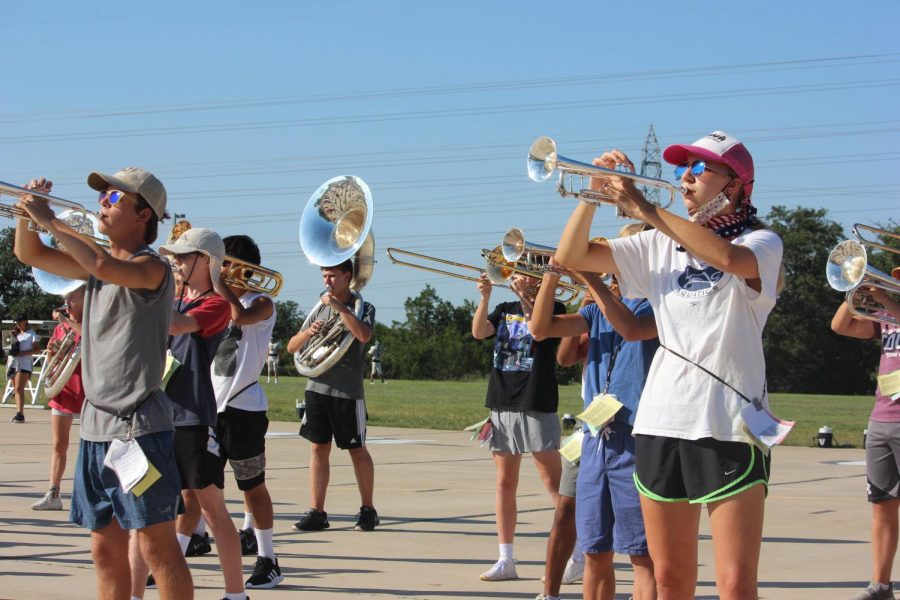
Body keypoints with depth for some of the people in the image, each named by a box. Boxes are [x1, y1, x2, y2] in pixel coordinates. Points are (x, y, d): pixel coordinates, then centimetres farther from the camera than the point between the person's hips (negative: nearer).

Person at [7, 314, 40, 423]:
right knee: (16, 389, 6)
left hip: (24, 364, -7)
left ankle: (20, 413, -25)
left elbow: (38, 350, -9)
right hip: (13, 363, 7)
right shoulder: (16, 334, 20)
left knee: (19, 388, -18)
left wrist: (22, 353, -17)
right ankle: (19, 413, 8)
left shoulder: (31, 335, -1)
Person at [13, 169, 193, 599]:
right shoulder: (96, 264, 14)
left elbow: (107, 268, -32)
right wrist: (27, 212, 0)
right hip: (95, 425, 8)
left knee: (157, 546, -6)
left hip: (139, 425, -8)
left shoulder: (152, 267, -11)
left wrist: (50, 221, -23)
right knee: (106, 549, 12)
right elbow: (30, 255, 19)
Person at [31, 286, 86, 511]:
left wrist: (67, 321, -24)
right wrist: (51, 352, -4)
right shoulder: (59, 328, 13)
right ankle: (53, 494, 7)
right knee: (59, 445, 5)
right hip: (63, 391, 5)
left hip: (86, 391, -5)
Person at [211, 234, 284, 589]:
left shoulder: (261, 304, -6)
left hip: (243, 407, -6)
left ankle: (267, 559, 8)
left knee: (253, 486, 0)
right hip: (210, 404, 6)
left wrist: (217, 279, -19)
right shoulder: (215, 302, 14)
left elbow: (240, 316, -29)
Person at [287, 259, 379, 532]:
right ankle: (316, 512, 5)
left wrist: (339, 307, -18)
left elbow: (364, 335, -23)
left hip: (348, 391, -4)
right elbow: (292, 347, 13)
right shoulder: (321, 309, 14)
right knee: (319, 448, 3)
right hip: (317, 387, 4)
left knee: (357, 450, 4)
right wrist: (309, 332, -7)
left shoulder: (363, 308, 0)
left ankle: (368, 510, 15)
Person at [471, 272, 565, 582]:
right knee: (505, 483, 6)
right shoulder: (504, 310, 15)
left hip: (537, 405, -5)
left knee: (554, 483, -6)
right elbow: (479, 332, -2)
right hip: (502, 404, 5)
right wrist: (485, 296, -14)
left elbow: (539, 331, -18)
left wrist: (524, 295, -19)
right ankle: (506, 561, 10)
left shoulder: (553, 307, 1)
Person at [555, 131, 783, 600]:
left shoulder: (760, 242, 1)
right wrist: (595, 195, -3)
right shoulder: (661, 245, 15)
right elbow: (570, 257, 12)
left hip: (728, 426, -5)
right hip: (660, 421, 5)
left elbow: (730, 258, -24)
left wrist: (646, 210, -21)